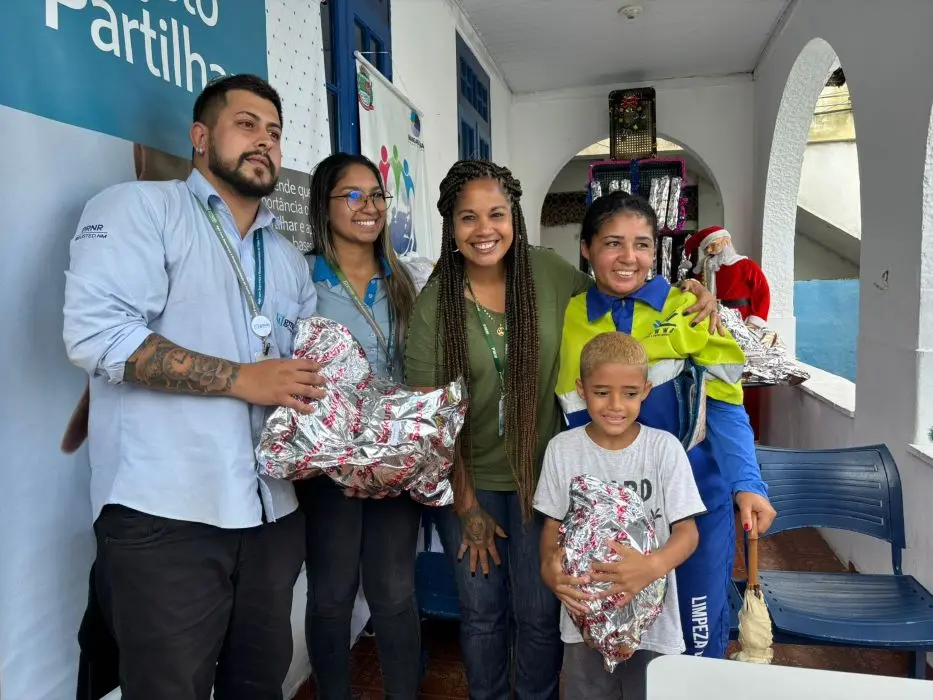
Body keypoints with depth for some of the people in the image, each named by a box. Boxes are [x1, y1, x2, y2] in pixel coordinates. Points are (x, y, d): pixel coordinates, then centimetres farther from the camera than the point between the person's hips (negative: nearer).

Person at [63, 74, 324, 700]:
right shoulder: (138, 207, -2)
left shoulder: (290, 260, 18)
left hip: (274, 513, 6)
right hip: (165, 515, -6)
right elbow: (95, 333, -16)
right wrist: (242, 379, -16)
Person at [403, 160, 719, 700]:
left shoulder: (549, 272, -10)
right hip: (468, 478, 0)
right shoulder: (435, 303, -12)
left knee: (540, 614, 11)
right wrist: (466, 505, -4)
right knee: (481, 613, 15)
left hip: (541, 472, 1)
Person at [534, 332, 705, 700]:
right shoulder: (562, 449, -7)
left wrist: (653, 566, -29)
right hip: (584, 616, 1)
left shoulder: (664, 448, -11)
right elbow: (553, 525, 1)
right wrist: (550, 567, -19)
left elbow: (687, 531, -10)